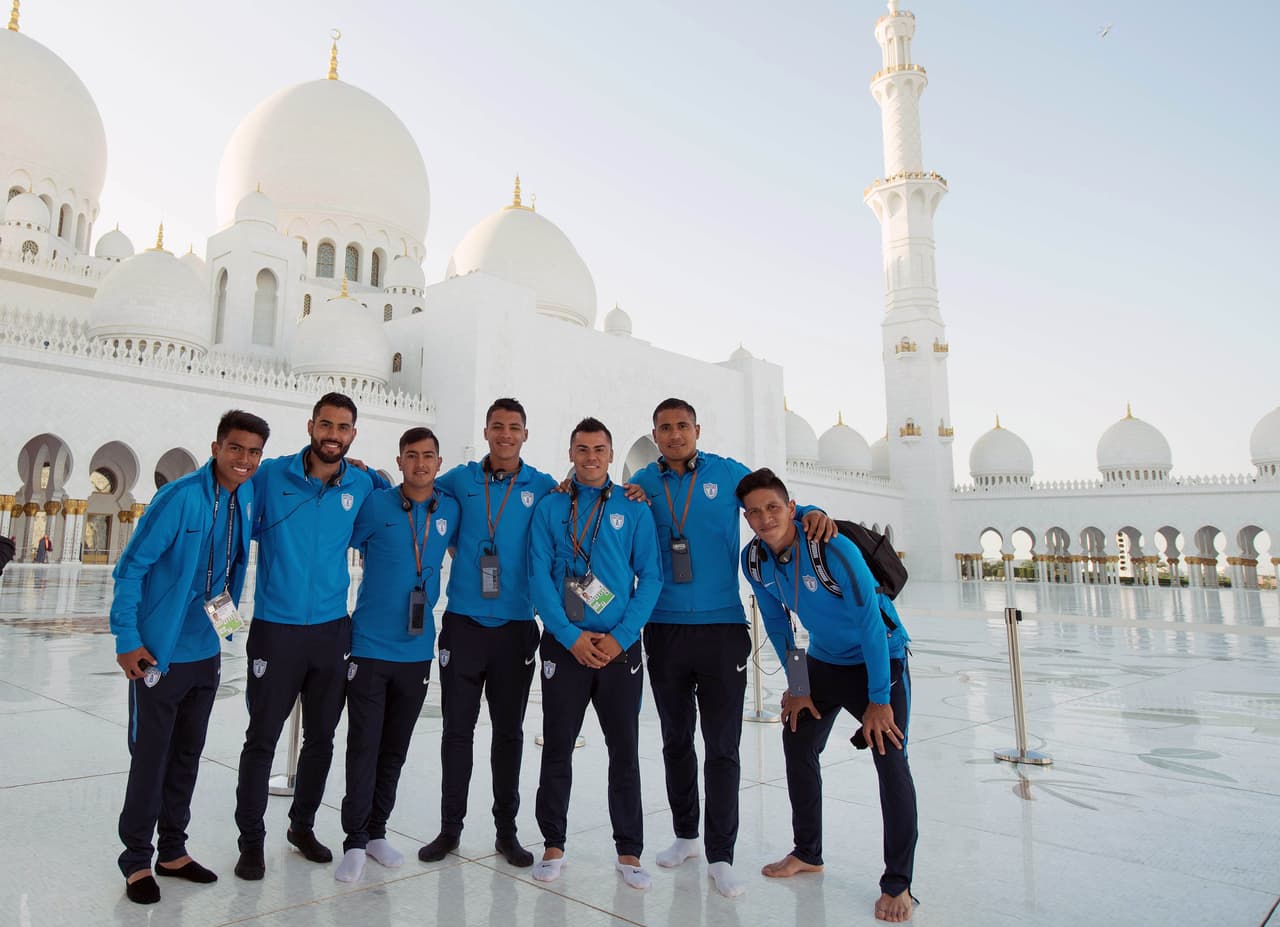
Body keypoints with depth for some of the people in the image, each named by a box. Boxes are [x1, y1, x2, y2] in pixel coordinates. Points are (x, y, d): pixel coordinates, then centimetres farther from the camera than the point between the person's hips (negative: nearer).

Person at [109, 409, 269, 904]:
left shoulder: (248, 496, -1)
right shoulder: (181, 496, -19)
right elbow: (131, 566, -15)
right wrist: (126, 639, -15)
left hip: (207, 652, 6)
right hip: (160, 653, -6)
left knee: (187, 755, 16)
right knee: (150, 757, 6)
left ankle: (173, 851, 31)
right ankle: (137, 860, 23)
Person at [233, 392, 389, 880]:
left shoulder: (363, 486, 1)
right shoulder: (270, 476, -5)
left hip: (332, 629, 3)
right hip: (276, 628, -3)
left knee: (321, 737, 15)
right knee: (262, 739, 5)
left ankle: (302, 825, 35)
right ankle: (251, 840, 23)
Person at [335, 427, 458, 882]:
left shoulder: (450, 511, 3)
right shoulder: (375, 505, -6)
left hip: (417, 648, 3)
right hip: (370, 645, -3)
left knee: (395, 747, 14)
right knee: (363, 745, 0)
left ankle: (377, 831, 29)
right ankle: (355, 840, 15)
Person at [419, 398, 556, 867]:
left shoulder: (543, 488, 2)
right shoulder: (461, 479, 5)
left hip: (516, 626, 0)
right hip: (463, 622, 0)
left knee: (509, 731, 10)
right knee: (457, 728, 8)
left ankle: (507, 831, 24)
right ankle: (449, 827, 23)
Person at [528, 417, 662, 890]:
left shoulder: (634, 509, 4)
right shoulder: (549, 508, 4)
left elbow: (651, 577, 0)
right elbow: (538, 576, -3)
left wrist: (620, 636, -10)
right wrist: (572, 636, -12)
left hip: (620, 645, 0)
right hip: (565, 643, 0)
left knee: (625, 750, 6)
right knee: (557, 748, 8)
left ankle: (629, 852, 19)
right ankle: (553, 846, 24)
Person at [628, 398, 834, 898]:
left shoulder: (729, 474, 1)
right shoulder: (642, 483, 4)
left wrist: (813, 514, -12)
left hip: (722, 628, -2)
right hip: (663, 630, 2)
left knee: (722, 746, 2)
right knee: (675, 740, 15)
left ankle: (720, 856, 15)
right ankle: (685, 834, 33)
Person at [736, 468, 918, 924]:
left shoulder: (833, 548, -31)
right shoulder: (755, 560, -13)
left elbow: (870, 623, -27)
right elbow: (777, 624, 1)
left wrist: (878, 700, -22)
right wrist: (796, 685, 4)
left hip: (880, 658, -6)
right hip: (824, 659, 6)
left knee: (891, 763, -14)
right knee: (798, 746, 11)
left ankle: (897, 884, 2)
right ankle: (807, 853, 30)